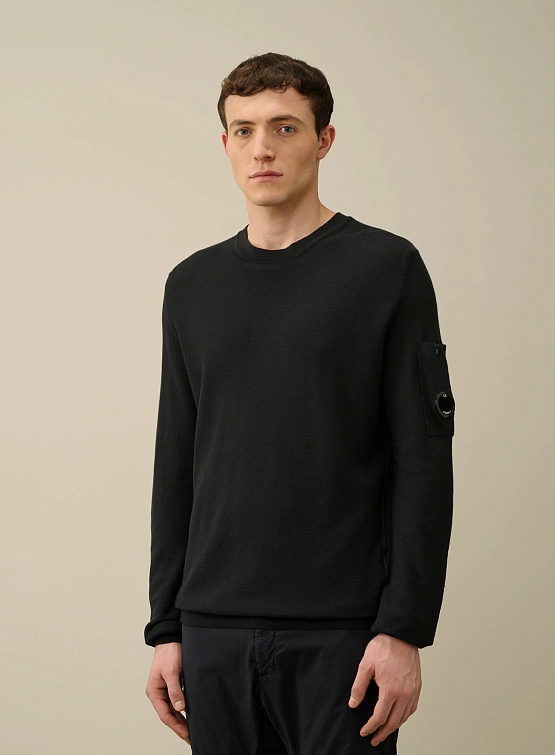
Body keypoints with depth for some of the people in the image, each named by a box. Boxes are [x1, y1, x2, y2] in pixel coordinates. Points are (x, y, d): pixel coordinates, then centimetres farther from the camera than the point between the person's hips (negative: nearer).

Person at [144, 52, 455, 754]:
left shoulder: (386, 268, -2)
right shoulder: (193, 285, 11)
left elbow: (424, 460, -6)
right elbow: (176, 465, 14)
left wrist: (404, 629, -12)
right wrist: (166, 627, 9)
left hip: (342, 635, -4)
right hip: (216, 631, 4)